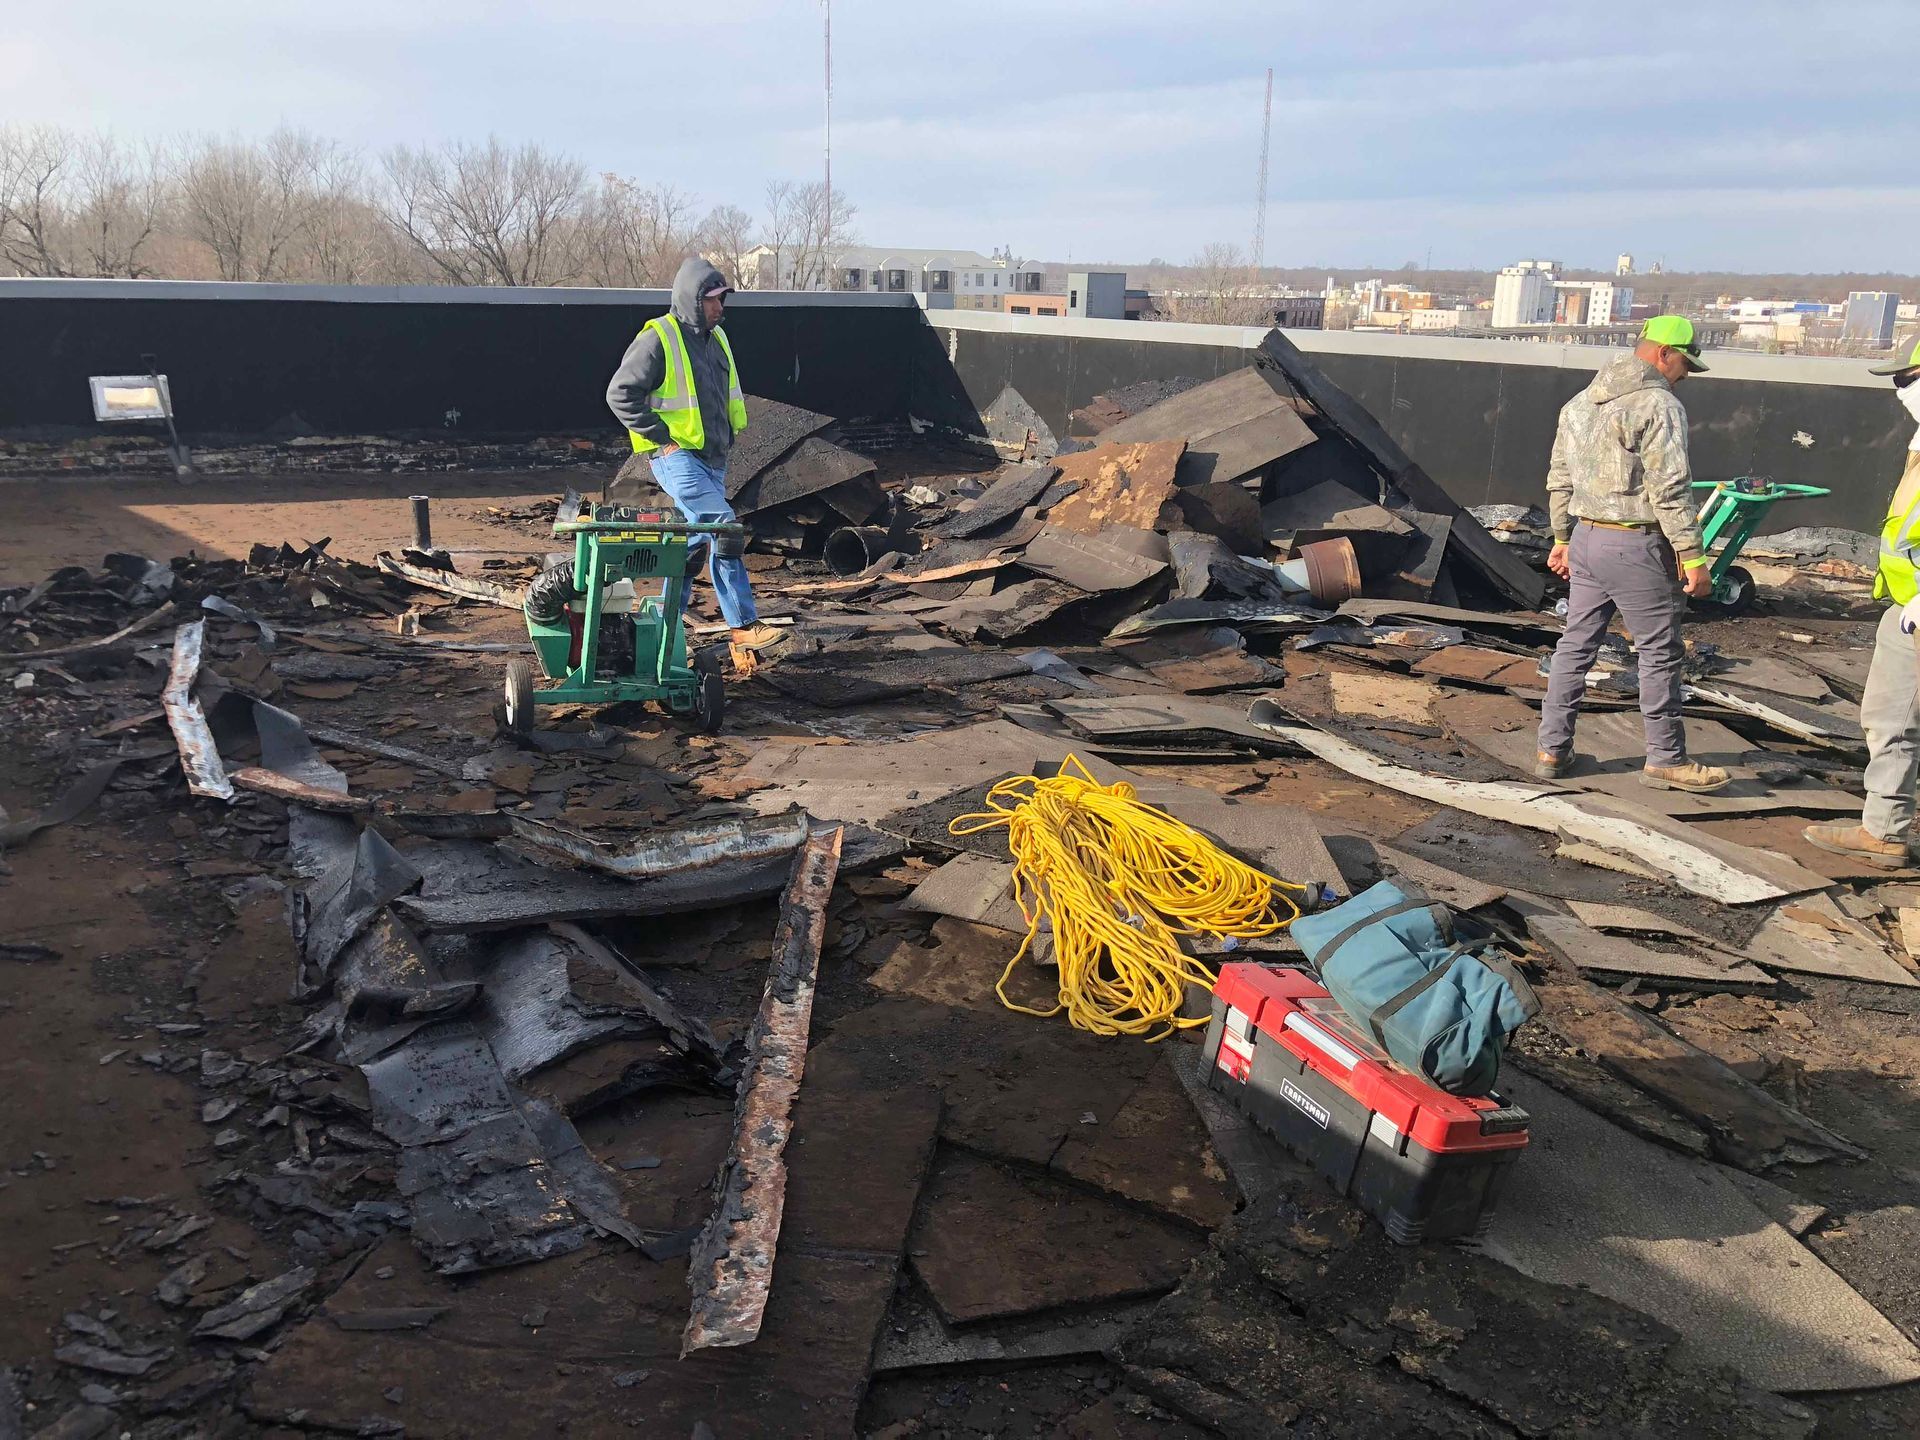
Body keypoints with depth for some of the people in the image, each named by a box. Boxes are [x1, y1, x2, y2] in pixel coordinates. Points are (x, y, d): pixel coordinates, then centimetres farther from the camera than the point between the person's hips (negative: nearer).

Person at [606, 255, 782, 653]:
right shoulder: (658, 339, -11)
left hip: (712, 459, 9)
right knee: (725, 526, -21)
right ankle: (743, 626, -19)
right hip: (675, 456, -9)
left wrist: (727, 436, 17)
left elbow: (728, 394, 31)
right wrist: (661, 436, -15)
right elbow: (620, 393, -13)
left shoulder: (716, 338, 15)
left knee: (696, 540, 11)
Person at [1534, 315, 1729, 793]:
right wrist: (1692, 556, -14)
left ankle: (1552, 750, 14)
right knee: (1659, 653, 3)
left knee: (1576, 645, 12)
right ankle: (1666, 759, 10)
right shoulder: (1658, 404, -12)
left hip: (1586, 538, 8)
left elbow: (1559, 479, 17)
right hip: (1635, 545, -8)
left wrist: (1563, 539, 25)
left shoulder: (1581, 402, 13)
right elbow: (1670, 489, -17)